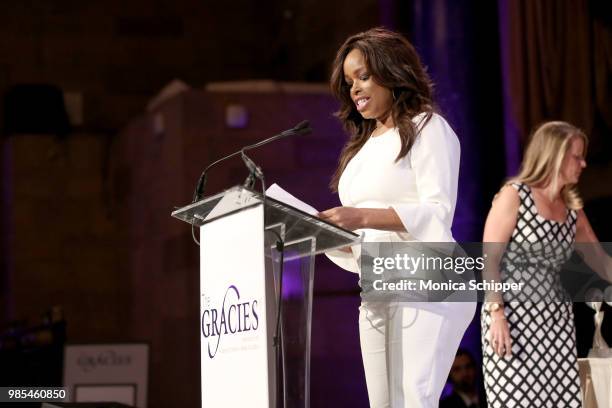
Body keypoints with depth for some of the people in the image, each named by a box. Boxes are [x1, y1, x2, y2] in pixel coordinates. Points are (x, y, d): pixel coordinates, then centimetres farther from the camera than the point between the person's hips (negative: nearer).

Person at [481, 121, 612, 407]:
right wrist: (497, 314, -18)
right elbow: (489, 260, -9)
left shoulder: (572, 209, 13)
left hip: (556, 319, 6)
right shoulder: (514, 196, -5)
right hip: (514, 316, -6)